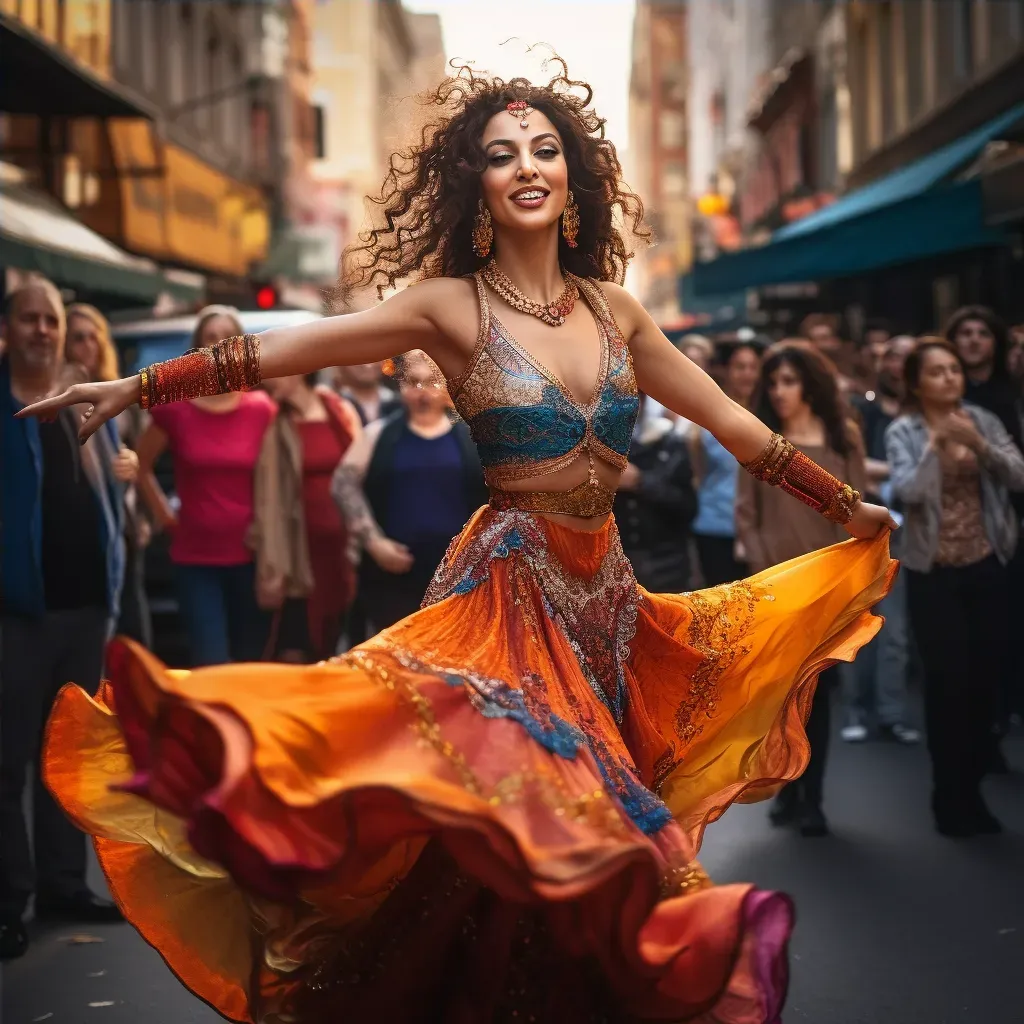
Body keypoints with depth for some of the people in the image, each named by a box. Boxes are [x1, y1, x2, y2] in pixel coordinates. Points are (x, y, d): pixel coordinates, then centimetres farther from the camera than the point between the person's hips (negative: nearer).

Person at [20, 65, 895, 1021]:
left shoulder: (613, 310, 9)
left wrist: (849, 505, 21)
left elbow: (733, 423, 16)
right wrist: (137, 387, -14)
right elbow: (282, 351, -9)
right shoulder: (453, 307, -3)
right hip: (509, 591, -4)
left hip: (601, 594, 5)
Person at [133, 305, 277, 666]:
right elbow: (140, 464, 12)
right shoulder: (175, 408, -2)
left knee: (252, 667, 11)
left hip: (250, 555, 2)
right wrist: (162, 511, 7)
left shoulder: (261, 409, 1)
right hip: (195, 558, -1)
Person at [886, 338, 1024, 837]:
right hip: (934, 572, -3)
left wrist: (978, 443, -21)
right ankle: (950, 797, 8)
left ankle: (972, 790, 20)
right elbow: (907, 491, -20)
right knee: (948, 680, -5)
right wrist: (936, 442, -28)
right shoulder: (904, 432, -5)